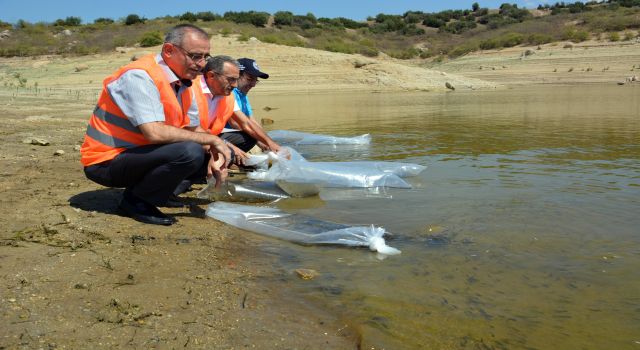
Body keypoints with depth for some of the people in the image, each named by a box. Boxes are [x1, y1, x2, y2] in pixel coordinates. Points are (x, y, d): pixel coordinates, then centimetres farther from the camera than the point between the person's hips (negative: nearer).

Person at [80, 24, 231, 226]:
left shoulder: (183, 82, 5)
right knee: (190, 152, -30)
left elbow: (195, 129, 8)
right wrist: (211, 139, -24)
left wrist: (213, 157, -12)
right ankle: (135, 201, -9)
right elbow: (154, 132, -32)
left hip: (138, 154, 9)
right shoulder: (139, 76, -21)